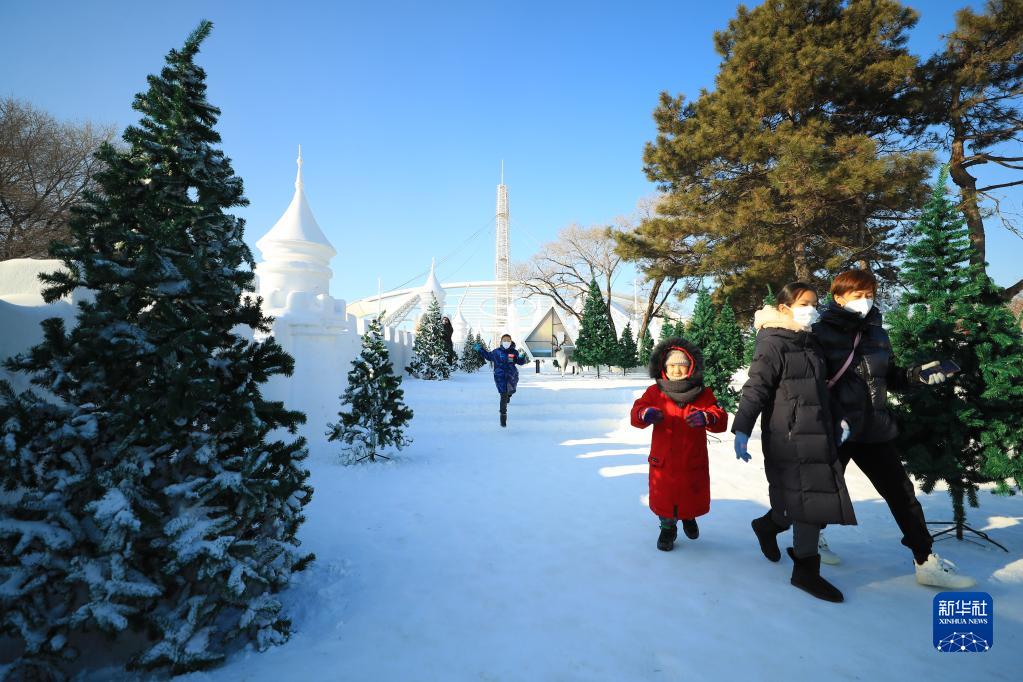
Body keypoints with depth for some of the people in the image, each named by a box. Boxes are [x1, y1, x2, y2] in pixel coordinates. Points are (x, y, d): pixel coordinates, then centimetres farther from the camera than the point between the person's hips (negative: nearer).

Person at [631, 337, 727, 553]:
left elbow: (720, 419, -14)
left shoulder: (703, 394, -5)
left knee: (694, 497, 17)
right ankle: (668, 527, 38)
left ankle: (689, 517, 52)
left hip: (694, 461, 1)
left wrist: (706, 417, -37)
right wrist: (646, 414, -38)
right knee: (664, 497, 10)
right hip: (663, 460, -1)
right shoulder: (655, 393, -5)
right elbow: (636, 412, -13)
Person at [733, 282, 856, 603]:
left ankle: (768, 526, 39)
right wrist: (741, 430, -22)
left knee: (802, 499, 12)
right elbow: (755, 389, -16)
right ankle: (805, 569, 11)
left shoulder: (811, 345, 16)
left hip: (817, 434, 8)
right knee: (809, 499, -4)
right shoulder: (773, 345, -10)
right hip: (789, 438, -8)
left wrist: (837, 418, 20)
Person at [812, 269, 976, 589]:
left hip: (875, 429, 6)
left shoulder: (877, 333, 8)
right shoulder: (821, 332, -12)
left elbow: (889, 377, 17)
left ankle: (927, 562, 22)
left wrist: (918, 375, -1)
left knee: (902, 492, 9)